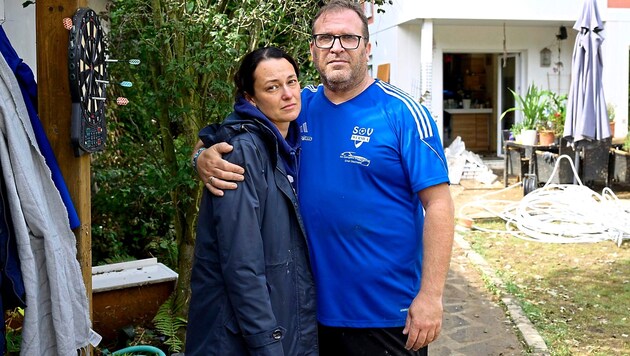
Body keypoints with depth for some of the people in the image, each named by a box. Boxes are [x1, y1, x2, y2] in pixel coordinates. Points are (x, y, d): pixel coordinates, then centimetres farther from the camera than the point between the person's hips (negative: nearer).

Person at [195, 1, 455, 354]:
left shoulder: (403, 113, -9)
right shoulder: (298, 107, 2)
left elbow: (438, 204, -11)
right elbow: (233, 143, 11)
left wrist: (431, 295, -17)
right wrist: (207, 159, -14)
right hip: (315, 308, 4)